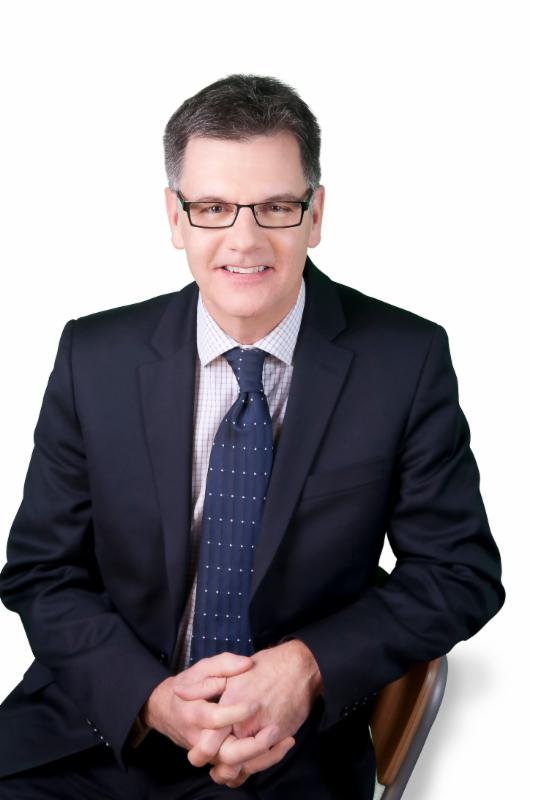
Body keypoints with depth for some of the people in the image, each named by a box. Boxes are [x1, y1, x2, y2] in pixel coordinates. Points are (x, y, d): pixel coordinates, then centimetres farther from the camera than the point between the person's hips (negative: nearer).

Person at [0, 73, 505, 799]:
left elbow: (462, 571, -1)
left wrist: (311, 666, -15)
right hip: (103, 721, 2)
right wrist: (149, 697, -14)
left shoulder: (406, 359, -6)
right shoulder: (94, 357, -1)